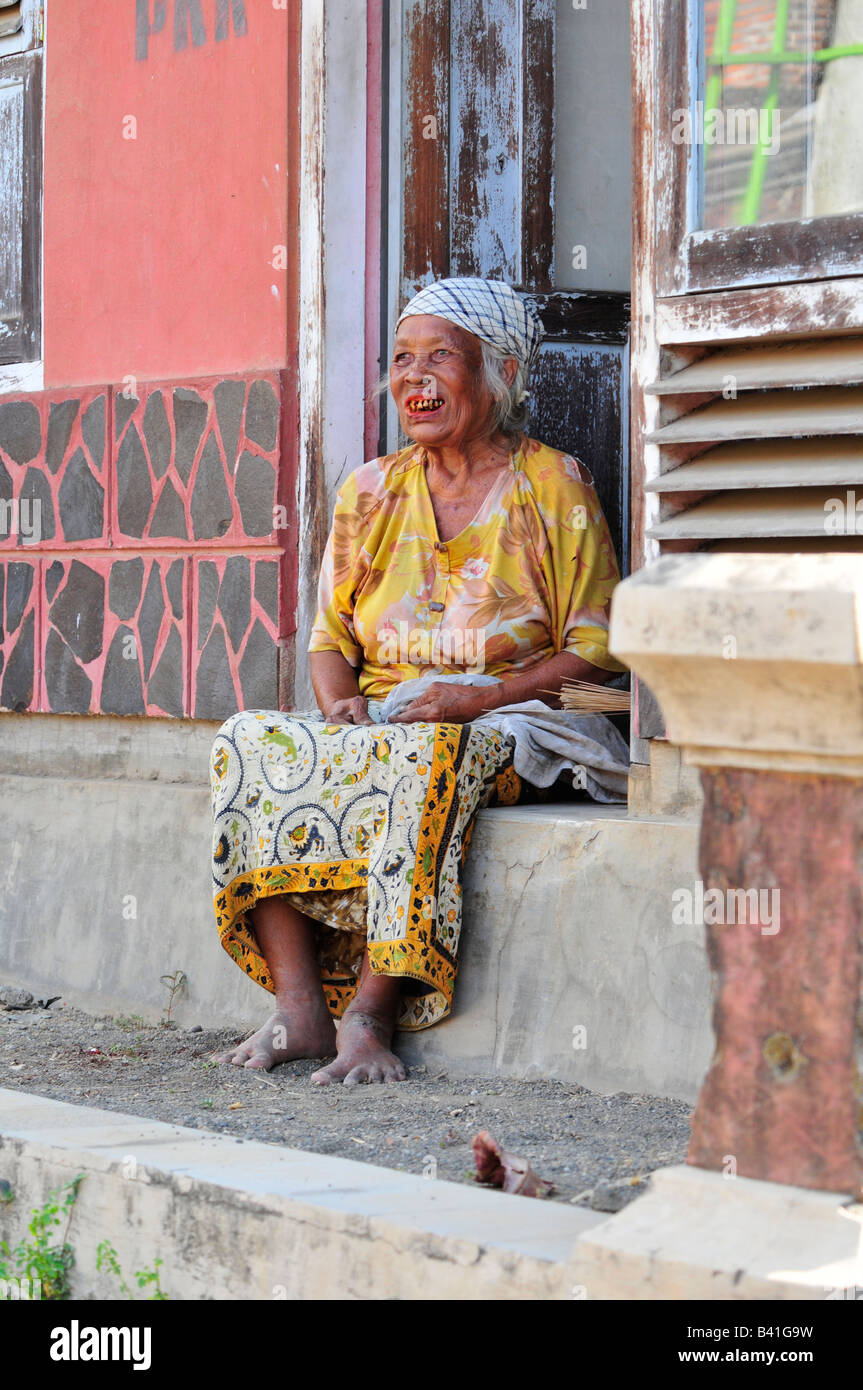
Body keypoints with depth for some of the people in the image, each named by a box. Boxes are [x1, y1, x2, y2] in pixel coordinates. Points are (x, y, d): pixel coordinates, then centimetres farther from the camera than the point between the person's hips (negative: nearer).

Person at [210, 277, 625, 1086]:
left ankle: (369, 1012, -35)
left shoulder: (552, 486, 2)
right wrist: (339, 706, -8)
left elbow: (597, 649, -3)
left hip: (503, 725, -5)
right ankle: (298, 1009, -29)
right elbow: (330, 636, 16)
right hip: (376, 722, 5)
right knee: (250, 742, -25)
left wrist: (481, 697, -17)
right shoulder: (369, 493, 15)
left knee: (426, 758, -39)